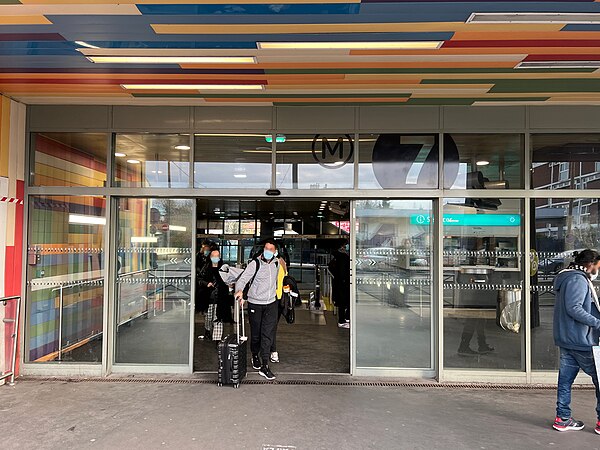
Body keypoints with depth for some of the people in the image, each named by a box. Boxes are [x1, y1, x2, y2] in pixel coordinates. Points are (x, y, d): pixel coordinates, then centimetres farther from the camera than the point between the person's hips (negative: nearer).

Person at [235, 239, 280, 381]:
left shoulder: (276, 263, 4)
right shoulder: (255, 264, -11)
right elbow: (242, 279, -19)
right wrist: (239, 290, -38)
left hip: (271, 303, 3)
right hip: (255, 304, -3)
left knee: (268, 334, -5)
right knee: (255, 334, 9)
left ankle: (264, 366, -3)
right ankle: (255, 356, 36)